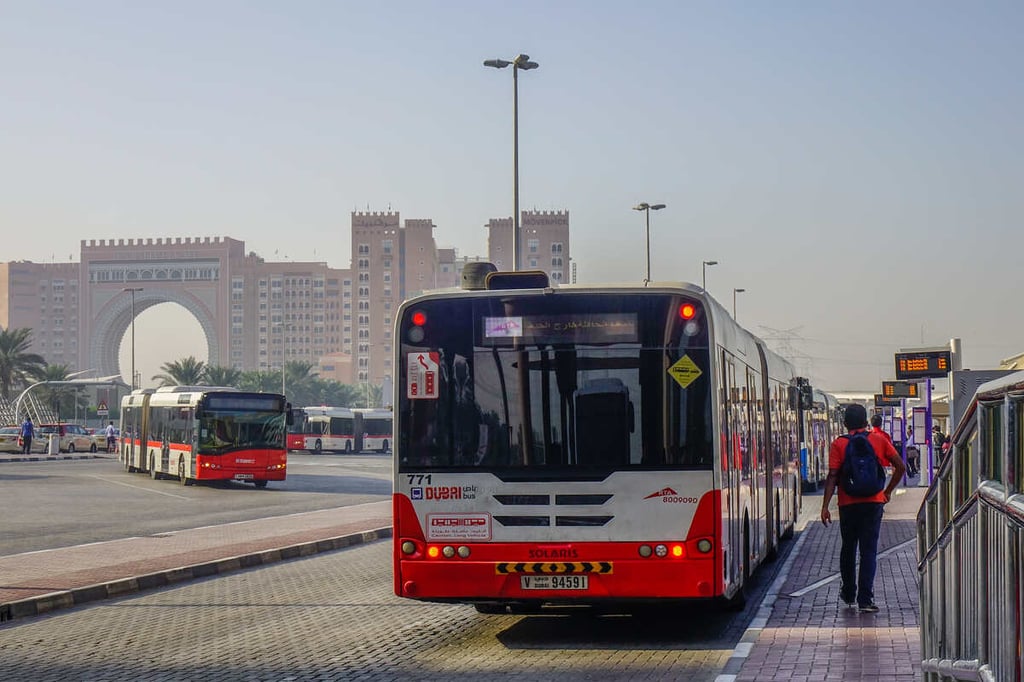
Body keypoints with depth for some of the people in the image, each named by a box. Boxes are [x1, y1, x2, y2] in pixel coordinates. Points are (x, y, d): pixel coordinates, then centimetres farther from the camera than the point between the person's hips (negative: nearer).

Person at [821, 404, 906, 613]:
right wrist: (888, 491, 12)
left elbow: (832, 476, -10)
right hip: (874, 502, 0)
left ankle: (848, 593, 30)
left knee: (848, 548, 17)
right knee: (869, 551, 1)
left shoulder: (839, 444, -3)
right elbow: (900, 467, 1)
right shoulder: (879, 440, 2)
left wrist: (825, 506, -10)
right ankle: (865, 599, -6)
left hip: (848, 503, 0)